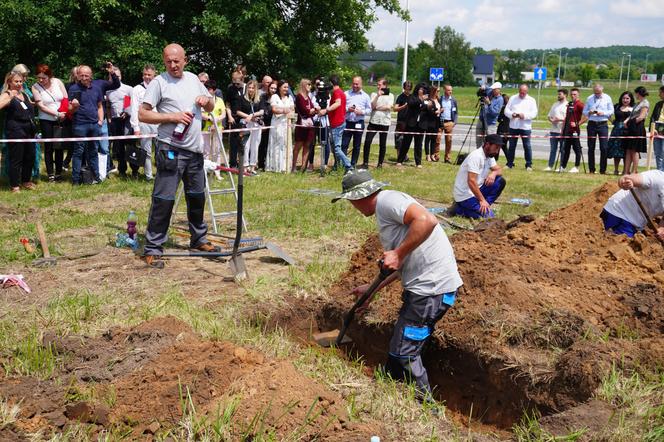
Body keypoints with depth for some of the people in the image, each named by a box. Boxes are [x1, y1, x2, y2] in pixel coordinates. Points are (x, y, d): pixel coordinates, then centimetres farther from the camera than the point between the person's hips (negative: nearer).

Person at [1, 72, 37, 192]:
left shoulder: (25, 95, 18)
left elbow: (30, 109, 35)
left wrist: (34, 103, 17)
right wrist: (10, 97, -24)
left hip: (29, 131, 7)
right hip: (15, 131, -7)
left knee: (30, 157, 13)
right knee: (16, 159, -3)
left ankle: (26, 181, 29)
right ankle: (15, 186, 5)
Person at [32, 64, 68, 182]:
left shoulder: (57, 82, -1)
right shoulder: (35, 87, -7)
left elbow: (66, 99, 1)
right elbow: (41, 106, -12)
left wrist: (64, 113, -11)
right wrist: (57, 114, -18)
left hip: (61, 120, 2)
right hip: (46, 121, -2)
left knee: (59, 147, 7)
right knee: (49, 148, 0)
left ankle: (59, 172, 16)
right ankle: (50, 174, 6)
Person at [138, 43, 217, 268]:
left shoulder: (193, 79, 12)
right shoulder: (159, 82, -7)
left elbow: (211, 108, 23)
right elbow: (143, 114, -12)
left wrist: (207, 100, 0)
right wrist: (172, 117, -18)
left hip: (194, 150, 7)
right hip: (171, 150, -7)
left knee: (197, 196, 17)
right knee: (164, 199, -9)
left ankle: (199, 239, 33)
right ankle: (152, 249, -4)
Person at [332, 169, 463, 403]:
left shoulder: (387, 200, -10)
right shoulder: (386, 212, 20)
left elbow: (427, 220, -28)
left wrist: (398, 254, -21)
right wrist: (373, 289, 31)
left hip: (431, 289, -10)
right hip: (427, 285, 10)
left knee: (403, 352, -3)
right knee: (402, 347, 17)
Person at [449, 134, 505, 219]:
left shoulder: (489, 156, 6)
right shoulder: (476, 156, -22)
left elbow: (499, 170, 10)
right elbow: (471, 181, -27)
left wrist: (494, 173, -15)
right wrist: (482, 200, -25)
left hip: (477, 190, 9)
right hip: (465, 195, -9)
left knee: (500, 181, -4)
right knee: (488, 215, -20)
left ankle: (483, 206, -3)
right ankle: (459, 209, -4)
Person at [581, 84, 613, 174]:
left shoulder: (607, 98, 4)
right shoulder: (589, 98, 8)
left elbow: (611, 111, 3)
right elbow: (584, 111, 9)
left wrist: (603, 113, -14)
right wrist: (589, 112, -12)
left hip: (603, 124, -2)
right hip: (592, 124, 2)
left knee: (604, 148, -7)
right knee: (591, 148, 3)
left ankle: (603, 169, 0)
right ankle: (591, 169, 10)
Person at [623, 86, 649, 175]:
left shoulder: (645, 103, -7)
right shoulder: (638, 103, 20)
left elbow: (641, 117, -14)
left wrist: (631, 122, -6)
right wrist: (627, 120, 0)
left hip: (638, 128, -9)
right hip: (632, 128, 9)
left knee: (634, 150, -5)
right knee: (628, 150, 6)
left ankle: (634, 171, -1)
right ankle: (627, 171, 7)